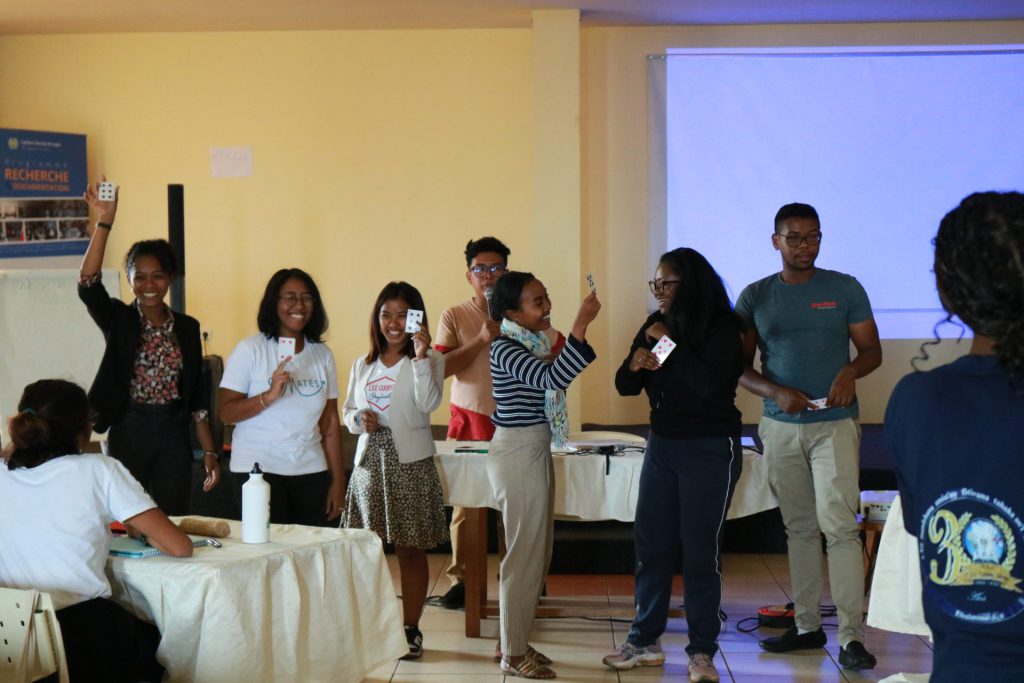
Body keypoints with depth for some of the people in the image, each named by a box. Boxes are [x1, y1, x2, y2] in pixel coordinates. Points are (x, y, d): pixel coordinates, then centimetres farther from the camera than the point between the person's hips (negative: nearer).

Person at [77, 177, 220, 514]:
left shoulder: (187, 327, 6)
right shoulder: (118, 319, -1)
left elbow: (197, 396, 8)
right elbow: (87, 284, -21)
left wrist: (209, 452, 5)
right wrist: (104, 222, -29)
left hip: (174, 438, 2)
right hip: (128, 435, -2)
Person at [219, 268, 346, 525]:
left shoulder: (322, 354, 9)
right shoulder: (250, 349, -3)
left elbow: (330, 422, 10)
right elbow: (226, 413, -8)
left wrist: (337, 480, 7)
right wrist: (268, 396, -23)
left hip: (310, 472, 4)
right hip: (258, 468, -4)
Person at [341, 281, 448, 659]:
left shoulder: (430, 359, -1)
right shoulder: (362, 365, 12)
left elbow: (428, 403, -16)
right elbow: (347, 411, 16)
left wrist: (420, 357, -24)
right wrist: (359, 419, -6)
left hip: (410, 462, -4)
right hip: (369, 461, 4)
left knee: (410, 550, 3)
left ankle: (410, 630, 12)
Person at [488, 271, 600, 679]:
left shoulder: (534, 343, 10)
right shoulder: (505, 348, -18)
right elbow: (553, 378, -33)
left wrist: (558, 354, 7)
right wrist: (580, 326, -35)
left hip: (536, 452, 10)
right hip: (518, 455, -10)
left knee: (536, 553, 16)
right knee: (525, 554, -2)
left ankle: (513, 640, 27)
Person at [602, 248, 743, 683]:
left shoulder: (720, 327, -10)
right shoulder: (656, 325, 7)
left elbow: (709, 382, -25)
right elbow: (625, 386, 8)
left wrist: (669, 344, -19)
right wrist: (634, 364, -13)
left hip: (709, 450, -6)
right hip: (662, 446, 6)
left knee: (699, 550, -4)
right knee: (651, 544, 7)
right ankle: (644, 641, 17)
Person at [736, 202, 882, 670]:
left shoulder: (845, 289, 3)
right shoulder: (755, 297, 6)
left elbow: (872, 350, 5)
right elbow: (740, 367, 6)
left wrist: (851, 371, -17)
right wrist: (776, 393, -12)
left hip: (834, 424, -3)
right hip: (780, 427, 3)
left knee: (839, 526, -12)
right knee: (799, 528, 10)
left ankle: (851, 637, -12)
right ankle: (807, 626, 19)